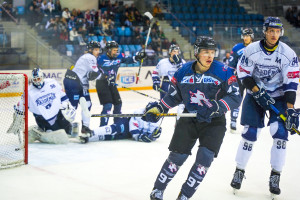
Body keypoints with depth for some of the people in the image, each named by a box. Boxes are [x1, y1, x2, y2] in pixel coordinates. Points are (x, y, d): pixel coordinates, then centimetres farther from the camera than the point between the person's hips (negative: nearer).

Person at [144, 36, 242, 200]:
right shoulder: (183, 72, -3)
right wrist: (157, 109, 0)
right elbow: (173, 96, 10)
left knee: (205, 157, -14)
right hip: (189, 119, 2)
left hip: (214, 122, -1)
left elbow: (235, 97, -17)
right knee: (177, 157, 1)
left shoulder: (223, 72, -13)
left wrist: (215, 108, -31)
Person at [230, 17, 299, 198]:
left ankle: (275, 176, 1)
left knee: (280, 133, -12)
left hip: (279, 96, 0)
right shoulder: (252, 50, -13)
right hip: (255, 94, 0)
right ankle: (239, 171, 12)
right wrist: (257, 92, -17)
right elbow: (243, 74, -6)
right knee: (250, 133, -6)